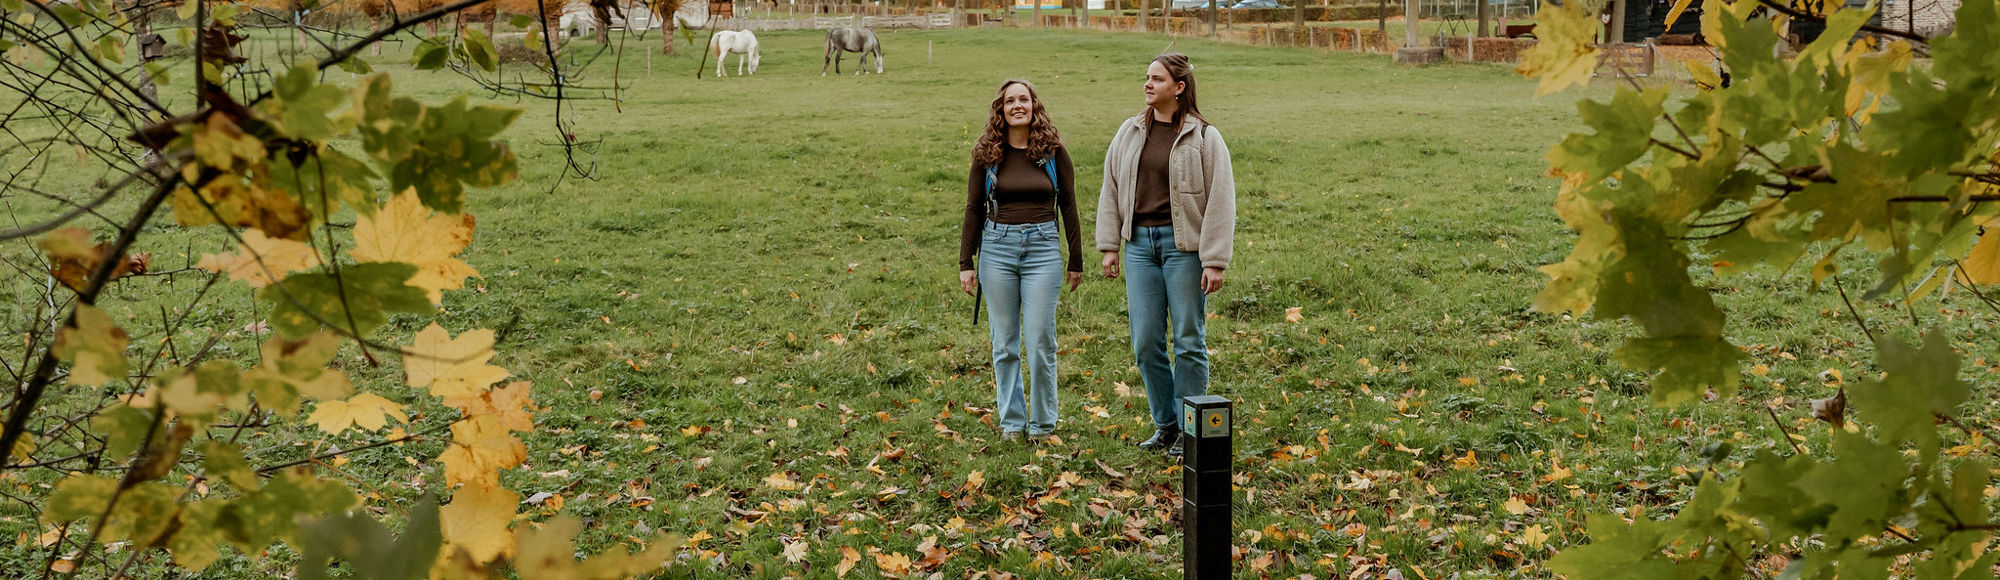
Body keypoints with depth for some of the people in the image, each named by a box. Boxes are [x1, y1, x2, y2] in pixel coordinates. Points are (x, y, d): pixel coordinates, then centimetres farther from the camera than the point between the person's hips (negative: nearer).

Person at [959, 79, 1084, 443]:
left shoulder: (1053, 151, 3)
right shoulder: (987, 154, 5)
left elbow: (1068, 206, 8)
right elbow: (974, 210, 9)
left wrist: (1076, 261, 8)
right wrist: (966, 263, 4)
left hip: (1042, 249, -1)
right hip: (997, 247, 1)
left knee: (1040, 342, -2)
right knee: (1004, 343, 6)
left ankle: (1043, 422, 13)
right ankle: (1011, 422, 17)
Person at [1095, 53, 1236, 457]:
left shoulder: (1204, 138, -5)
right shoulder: (1129, 133, 9)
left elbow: (1220, 202, -7)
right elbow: (1111, 190, 14)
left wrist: (1215, 262, -11)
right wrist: (1109, 246, 8)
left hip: (1183, 245, -4)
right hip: (1140, 243, 4)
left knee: (1188, 340, 3)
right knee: (1146, 342, 5)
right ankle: (1165, 423, 21)